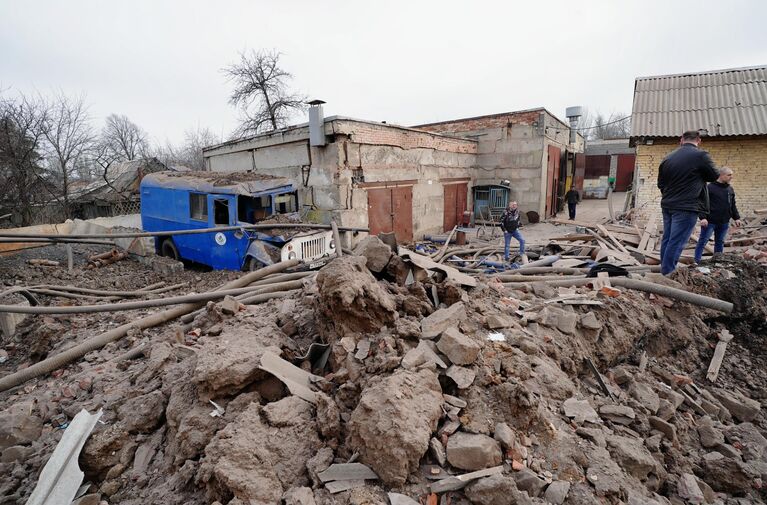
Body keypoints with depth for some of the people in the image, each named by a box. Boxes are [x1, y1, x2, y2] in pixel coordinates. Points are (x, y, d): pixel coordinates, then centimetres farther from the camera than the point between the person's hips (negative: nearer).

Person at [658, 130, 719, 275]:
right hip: (687, 207, -6)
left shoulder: (668, 158, 7)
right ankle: (667, 274, -2)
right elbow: (714, 176, 3)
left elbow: (660, 183, 13)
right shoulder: (701, 155, -10)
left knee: (667, 239, 13)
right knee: (676, 242, -4)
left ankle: (664, 270, 22)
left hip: (667, 205, 6)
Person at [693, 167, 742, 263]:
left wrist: (736, 218, 15)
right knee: (703, 241, -4)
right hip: (710, 221, -7)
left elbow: (733, 205, 20)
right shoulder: (710, 187, -9)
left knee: (720, 242, 13)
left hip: (724, 222, 7)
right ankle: (697, 261, 0)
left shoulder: (730, 189, 13)